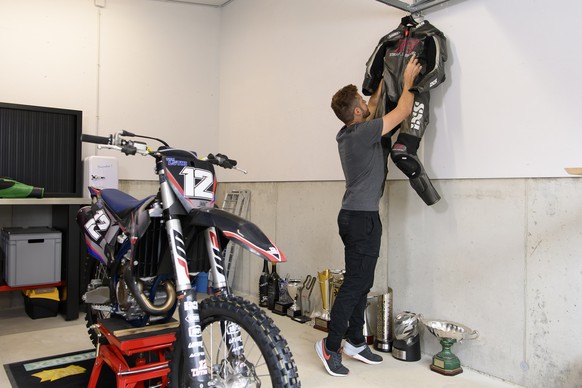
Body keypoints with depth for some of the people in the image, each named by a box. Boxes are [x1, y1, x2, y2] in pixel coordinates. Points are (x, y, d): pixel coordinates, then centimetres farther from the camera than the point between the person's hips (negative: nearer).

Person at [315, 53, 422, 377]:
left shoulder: (347, 134, 10)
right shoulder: (363, 133, -16)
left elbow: (373, 110, 29)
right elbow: (403, 111, -9)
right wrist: (408, 82, 6)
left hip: (355, 215, 10)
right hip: (363, 217, -10)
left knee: (362, 283, 13)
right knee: (355, 284, -5)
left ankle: (355, 340, 22)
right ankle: (331, 345, 2)